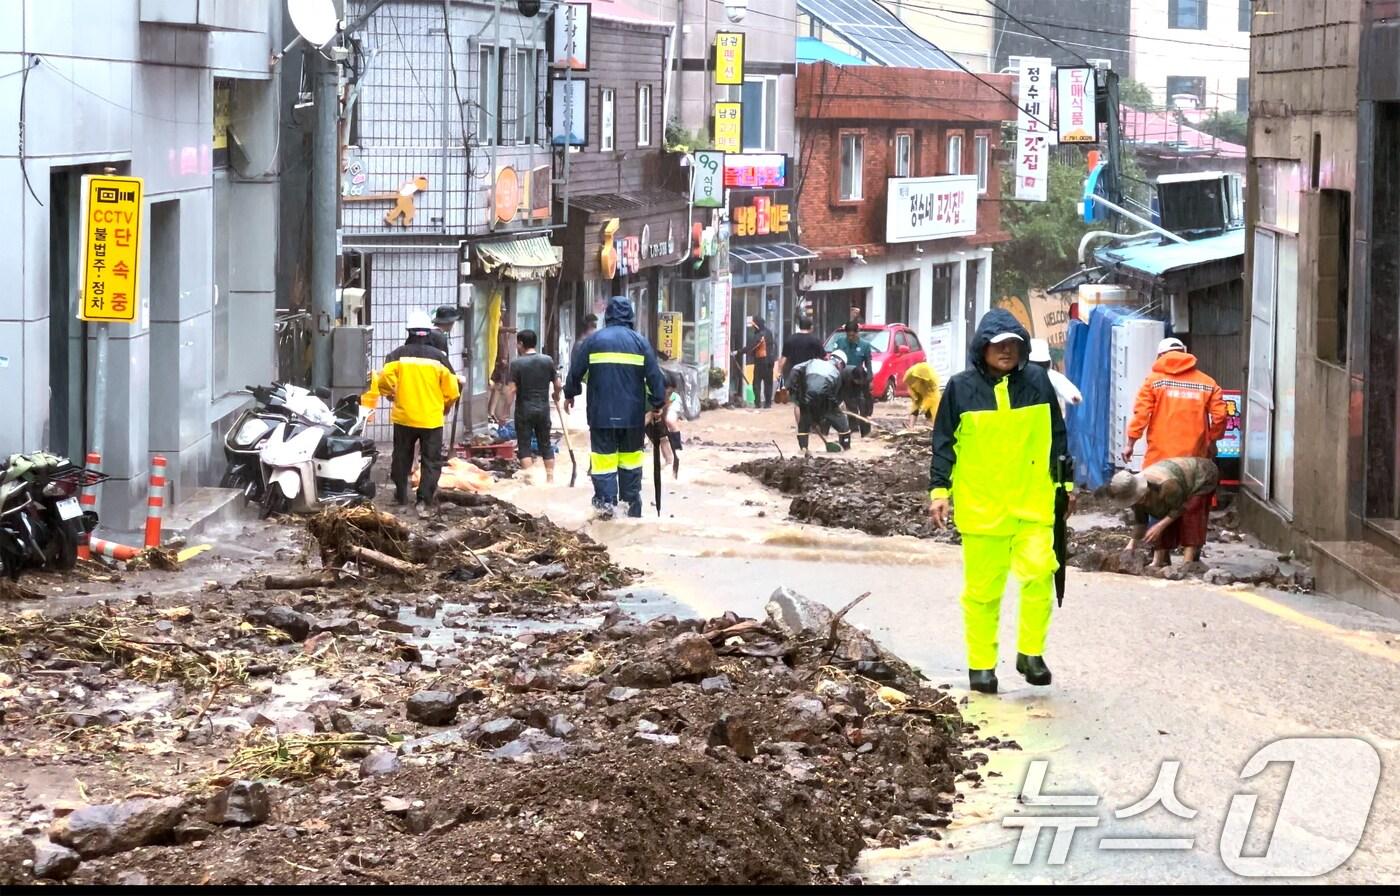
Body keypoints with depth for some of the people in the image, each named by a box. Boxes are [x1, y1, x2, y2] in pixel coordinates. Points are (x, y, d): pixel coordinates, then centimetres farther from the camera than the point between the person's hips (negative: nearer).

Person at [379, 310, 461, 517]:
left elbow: (385, 380, -10)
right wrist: (445, 407, 18)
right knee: (431, 461, 3)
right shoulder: (439, 357, -4)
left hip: (404, 417, 1)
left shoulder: (398, 355, -5)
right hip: (432, 420, -1)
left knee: (402, 457, 19)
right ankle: (423, 501, -8)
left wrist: (390, 395, 13)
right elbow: (451, 390, -2)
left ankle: (401, 494, 30)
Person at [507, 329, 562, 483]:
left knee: (524, 446, 2)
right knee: (545, 444, 13)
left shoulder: (517, 363, -10)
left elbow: (512, 389, -13)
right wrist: (556, 395, 27)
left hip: (524, 409, -3)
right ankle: (550, 477, 14)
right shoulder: (548, 360, 0)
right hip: (543, 408, 4)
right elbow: (557, 384, 5)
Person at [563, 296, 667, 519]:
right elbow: (654, 376, 0)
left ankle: (606, 501, -12)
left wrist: (570, 394, 22)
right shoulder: (640, 342, 1)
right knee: (630, 457, 12)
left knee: (604, 456, 0)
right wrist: (657, 404, 9)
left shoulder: (594, 340, 0)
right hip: (633, 414, 1)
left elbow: (577, 372, 5)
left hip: (601, 414, -1)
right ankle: (632, 503, 15)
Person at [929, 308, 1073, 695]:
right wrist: (939, 490, -1)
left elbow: (1056, 435, 13)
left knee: (1039, 571, -13)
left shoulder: (1037, 382, 4)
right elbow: (944, 442, 4)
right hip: (980, 505, -1)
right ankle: (981, 663, 14)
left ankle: (1031, 652, 2)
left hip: (1032, 502, 1)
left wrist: (1065, 482, 14)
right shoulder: (961, 388, -1)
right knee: (982, 587, 3)